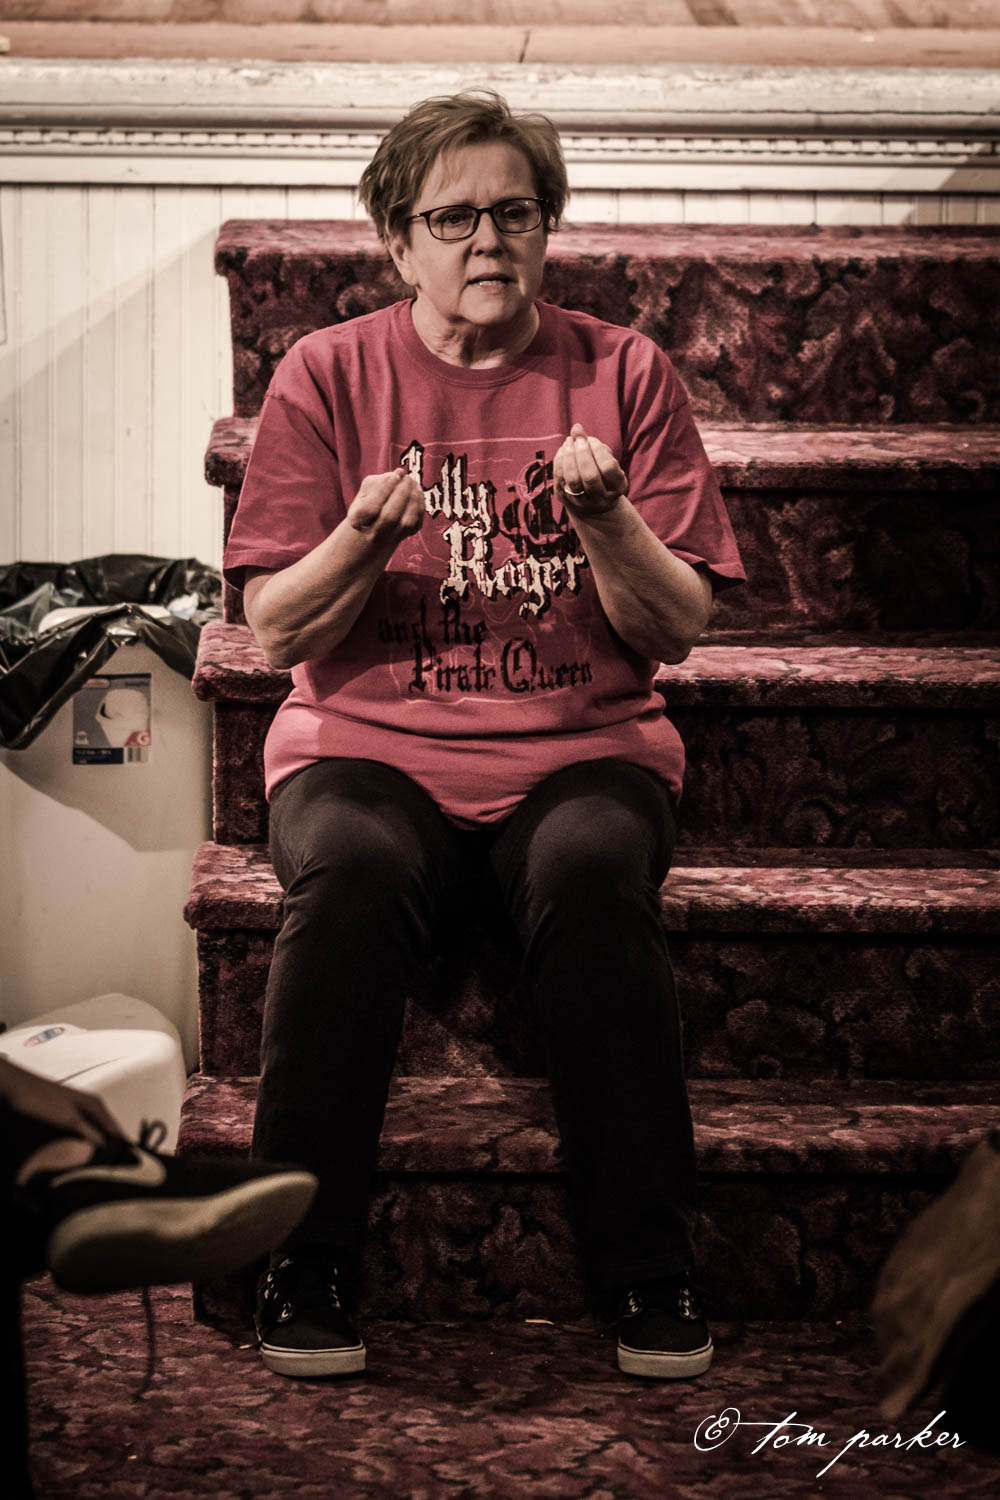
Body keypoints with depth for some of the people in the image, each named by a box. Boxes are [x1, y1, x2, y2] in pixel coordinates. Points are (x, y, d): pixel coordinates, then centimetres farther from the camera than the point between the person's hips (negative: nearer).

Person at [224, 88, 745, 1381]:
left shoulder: (623, 374, 7)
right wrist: (362, 541, -16)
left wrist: (605, 518, -16)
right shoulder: (325, 375, 7)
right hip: (370, 741, 0)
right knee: (352, 871, -33)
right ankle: (307, 1265, -19)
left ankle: (650, 1272, -19)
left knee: (595, 871, -33)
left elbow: (678, 628, 3)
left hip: (580, 744, 0)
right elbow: (275, 630, 3)